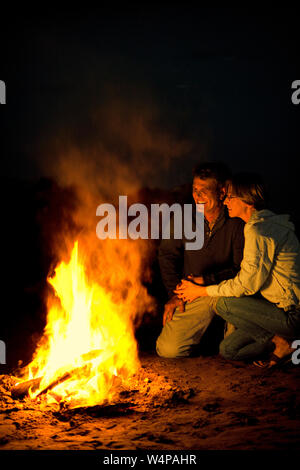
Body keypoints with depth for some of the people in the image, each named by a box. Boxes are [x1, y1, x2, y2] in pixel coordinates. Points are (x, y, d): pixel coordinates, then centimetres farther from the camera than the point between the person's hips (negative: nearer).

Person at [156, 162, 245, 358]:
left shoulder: (237, 224, -11)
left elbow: (241, 270, -10)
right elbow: (167, 254, 11)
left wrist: (206, 280, -20)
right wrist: (174, 293, 4)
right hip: (193, 298, 3)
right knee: (168, 349, -10)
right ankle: (208, 330, 18)